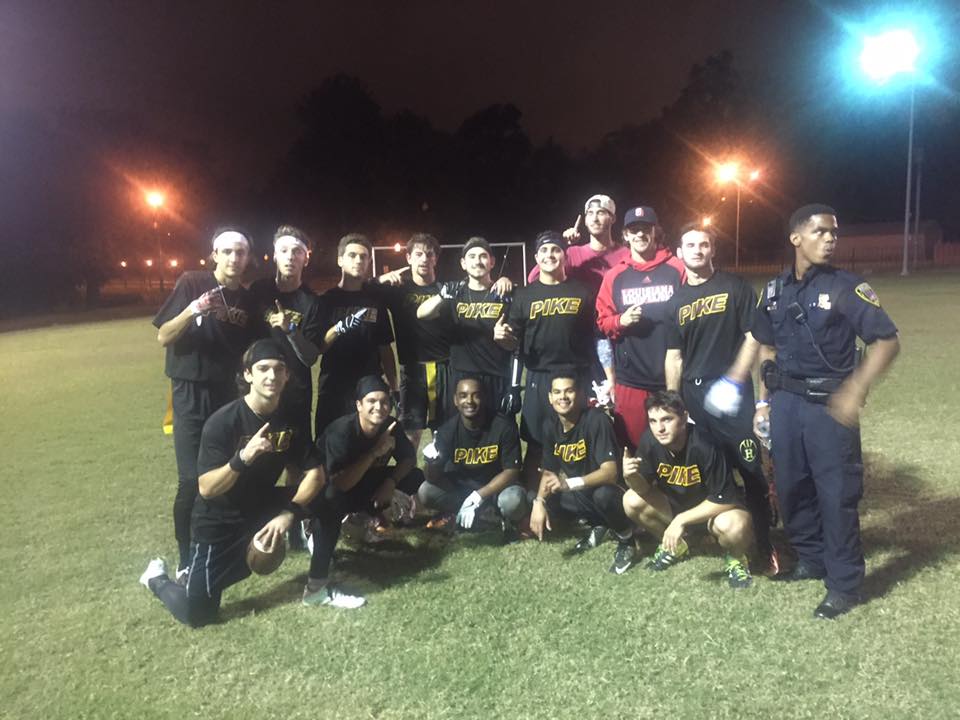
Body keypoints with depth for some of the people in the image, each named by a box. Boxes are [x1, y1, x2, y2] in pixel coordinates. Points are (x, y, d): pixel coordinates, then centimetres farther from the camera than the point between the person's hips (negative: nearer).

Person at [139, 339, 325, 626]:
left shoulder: (290, 420, -9)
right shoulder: (223, 422, -24)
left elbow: (316, 474, -12)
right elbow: (206, 490, -27)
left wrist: (288, 514, -26)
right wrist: (243, 457, -44)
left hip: (262, 508, 5)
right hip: (219, 521, -4)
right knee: (196, 613, -5)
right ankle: (157, 578, 28)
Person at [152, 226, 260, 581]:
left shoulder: (247, 300, 7)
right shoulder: (191, 282, -7)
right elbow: (163, 337, -9)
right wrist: (191, 311, -25)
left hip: (227, 393, 4)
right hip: (191, 394, -4)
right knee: (192, 480, -8)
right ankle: (187, 560, 8)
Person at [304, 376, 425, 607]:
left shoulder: (391, 426, -14)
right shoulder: (341, 431, -31)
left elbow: (409, 458, -2)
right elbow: (340, 483, -38)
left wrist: (391, 481, -20)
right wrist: (375, 452, -39)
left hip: (365, 484, 6)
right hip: (325, 488, -6)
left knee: (415, 478, -7)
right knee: (332, 501, -41)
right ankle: (316, 587, -37)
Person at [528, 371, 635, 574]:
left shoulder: (596, 420, -24)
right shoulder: (550, 426, -4)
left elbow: (610, 472, -32)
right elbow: (548, 472, 2)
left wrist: (569, 483, -43)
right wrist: (538, 502, -16)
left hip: (607, 492, -7)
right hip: (582, 496, 7)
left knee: (603, 494, -38)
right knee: (541, 502, -10)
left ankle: (626, 538, -4)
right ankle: (597, 526, 13)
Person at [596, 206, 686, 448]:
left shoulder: (677, 269, 2)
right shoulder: (614, 276, 8)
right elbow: (602, 322, 10)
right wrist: (621, 321, -11)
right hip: (630, 380, 2)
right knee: (633, 448, 6)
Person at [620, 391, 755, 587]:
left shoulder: (704, 445, -33)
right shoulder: (650, 441, -19)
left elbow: (725, 500, -27)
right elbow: (645, 489, -11)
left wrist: (681, 520, -29)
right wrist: (631, 476, -34)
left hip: (715, 508, -5)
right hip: (676, 504, 5)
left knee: (733, 525, -37)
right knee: (632, 501, -17)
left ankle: (735, 557, 2)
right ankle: (676, 545, 11)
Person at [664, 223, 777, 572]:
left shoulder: (735, 287, 2)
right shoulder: (676, 299, 11)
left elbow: (753, 337, -2)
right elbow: (674, 356, 10)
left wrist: (733, 380, -12)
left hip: (731, 390, -3)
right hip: (693, 392, 4)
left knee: (750, 467, -4)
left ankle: (765, 542, 9)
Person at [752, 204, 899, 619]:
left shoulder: (847, 288, -7)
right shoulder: (775, 290, 7)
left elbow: (887, 341, -11)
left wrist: (855, 389, -24)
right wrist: (764, 402, 12)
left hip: (829, 404, -4)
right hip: (785, 402, 5)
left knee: (837, 494, 1)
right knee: (791, 488, 12)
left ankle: (844, 584, 17)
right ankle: (811, 560, 33)